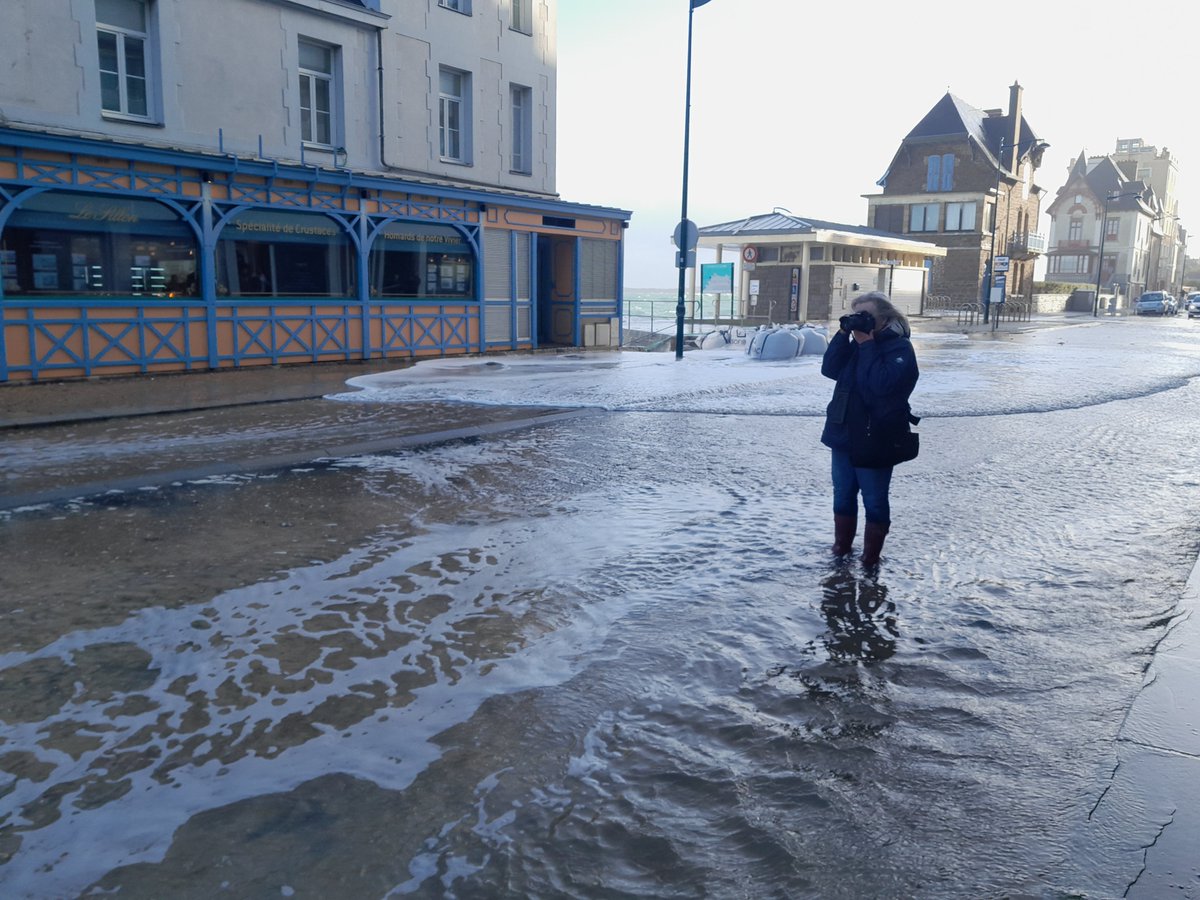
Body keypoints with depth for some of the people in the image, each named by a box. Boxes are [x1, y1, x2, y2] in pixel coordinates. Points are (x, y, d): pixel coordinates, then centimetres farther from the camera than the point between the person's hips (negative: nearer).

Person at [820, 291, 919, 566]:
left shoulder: (900, 348, -11)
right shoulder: (857, 342, 11)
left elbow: (882, 383, -26)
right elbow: (829, 370, 2)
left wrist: (867, 344, -21)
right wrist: (843, 334, -6)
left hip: (875, 439, -7)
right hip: (844, 435, 7)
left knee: (874, 500, 3)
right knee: (843, 495, 18)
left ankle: (871, 553, 15)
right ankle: (842, 544, 32)